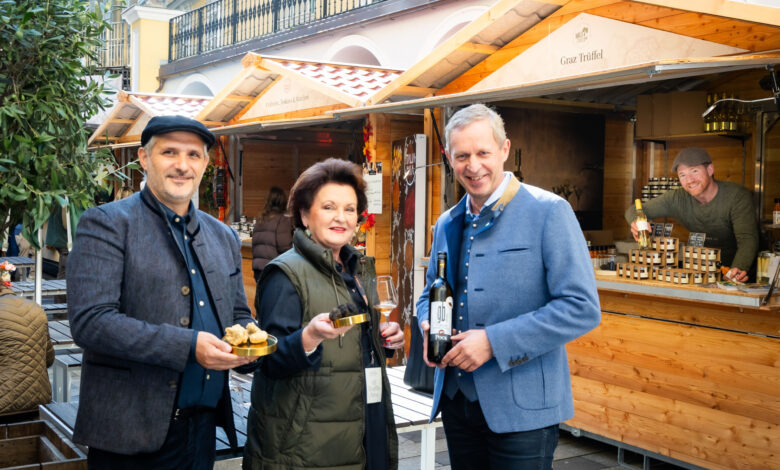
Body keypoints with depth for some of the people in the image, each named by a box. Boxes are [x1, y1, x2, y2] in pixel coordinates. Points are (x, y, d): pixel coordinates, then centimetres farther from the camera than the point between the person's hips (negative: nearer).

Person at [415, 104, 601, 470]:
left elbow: (582, 308, -16)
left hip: (521, 408, -6)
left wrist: (494, 341, -20)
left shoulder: (548, 212, -10)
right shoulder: (446, 225, 11)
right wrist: (428, 329, -2)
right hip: (455, 399, 6)